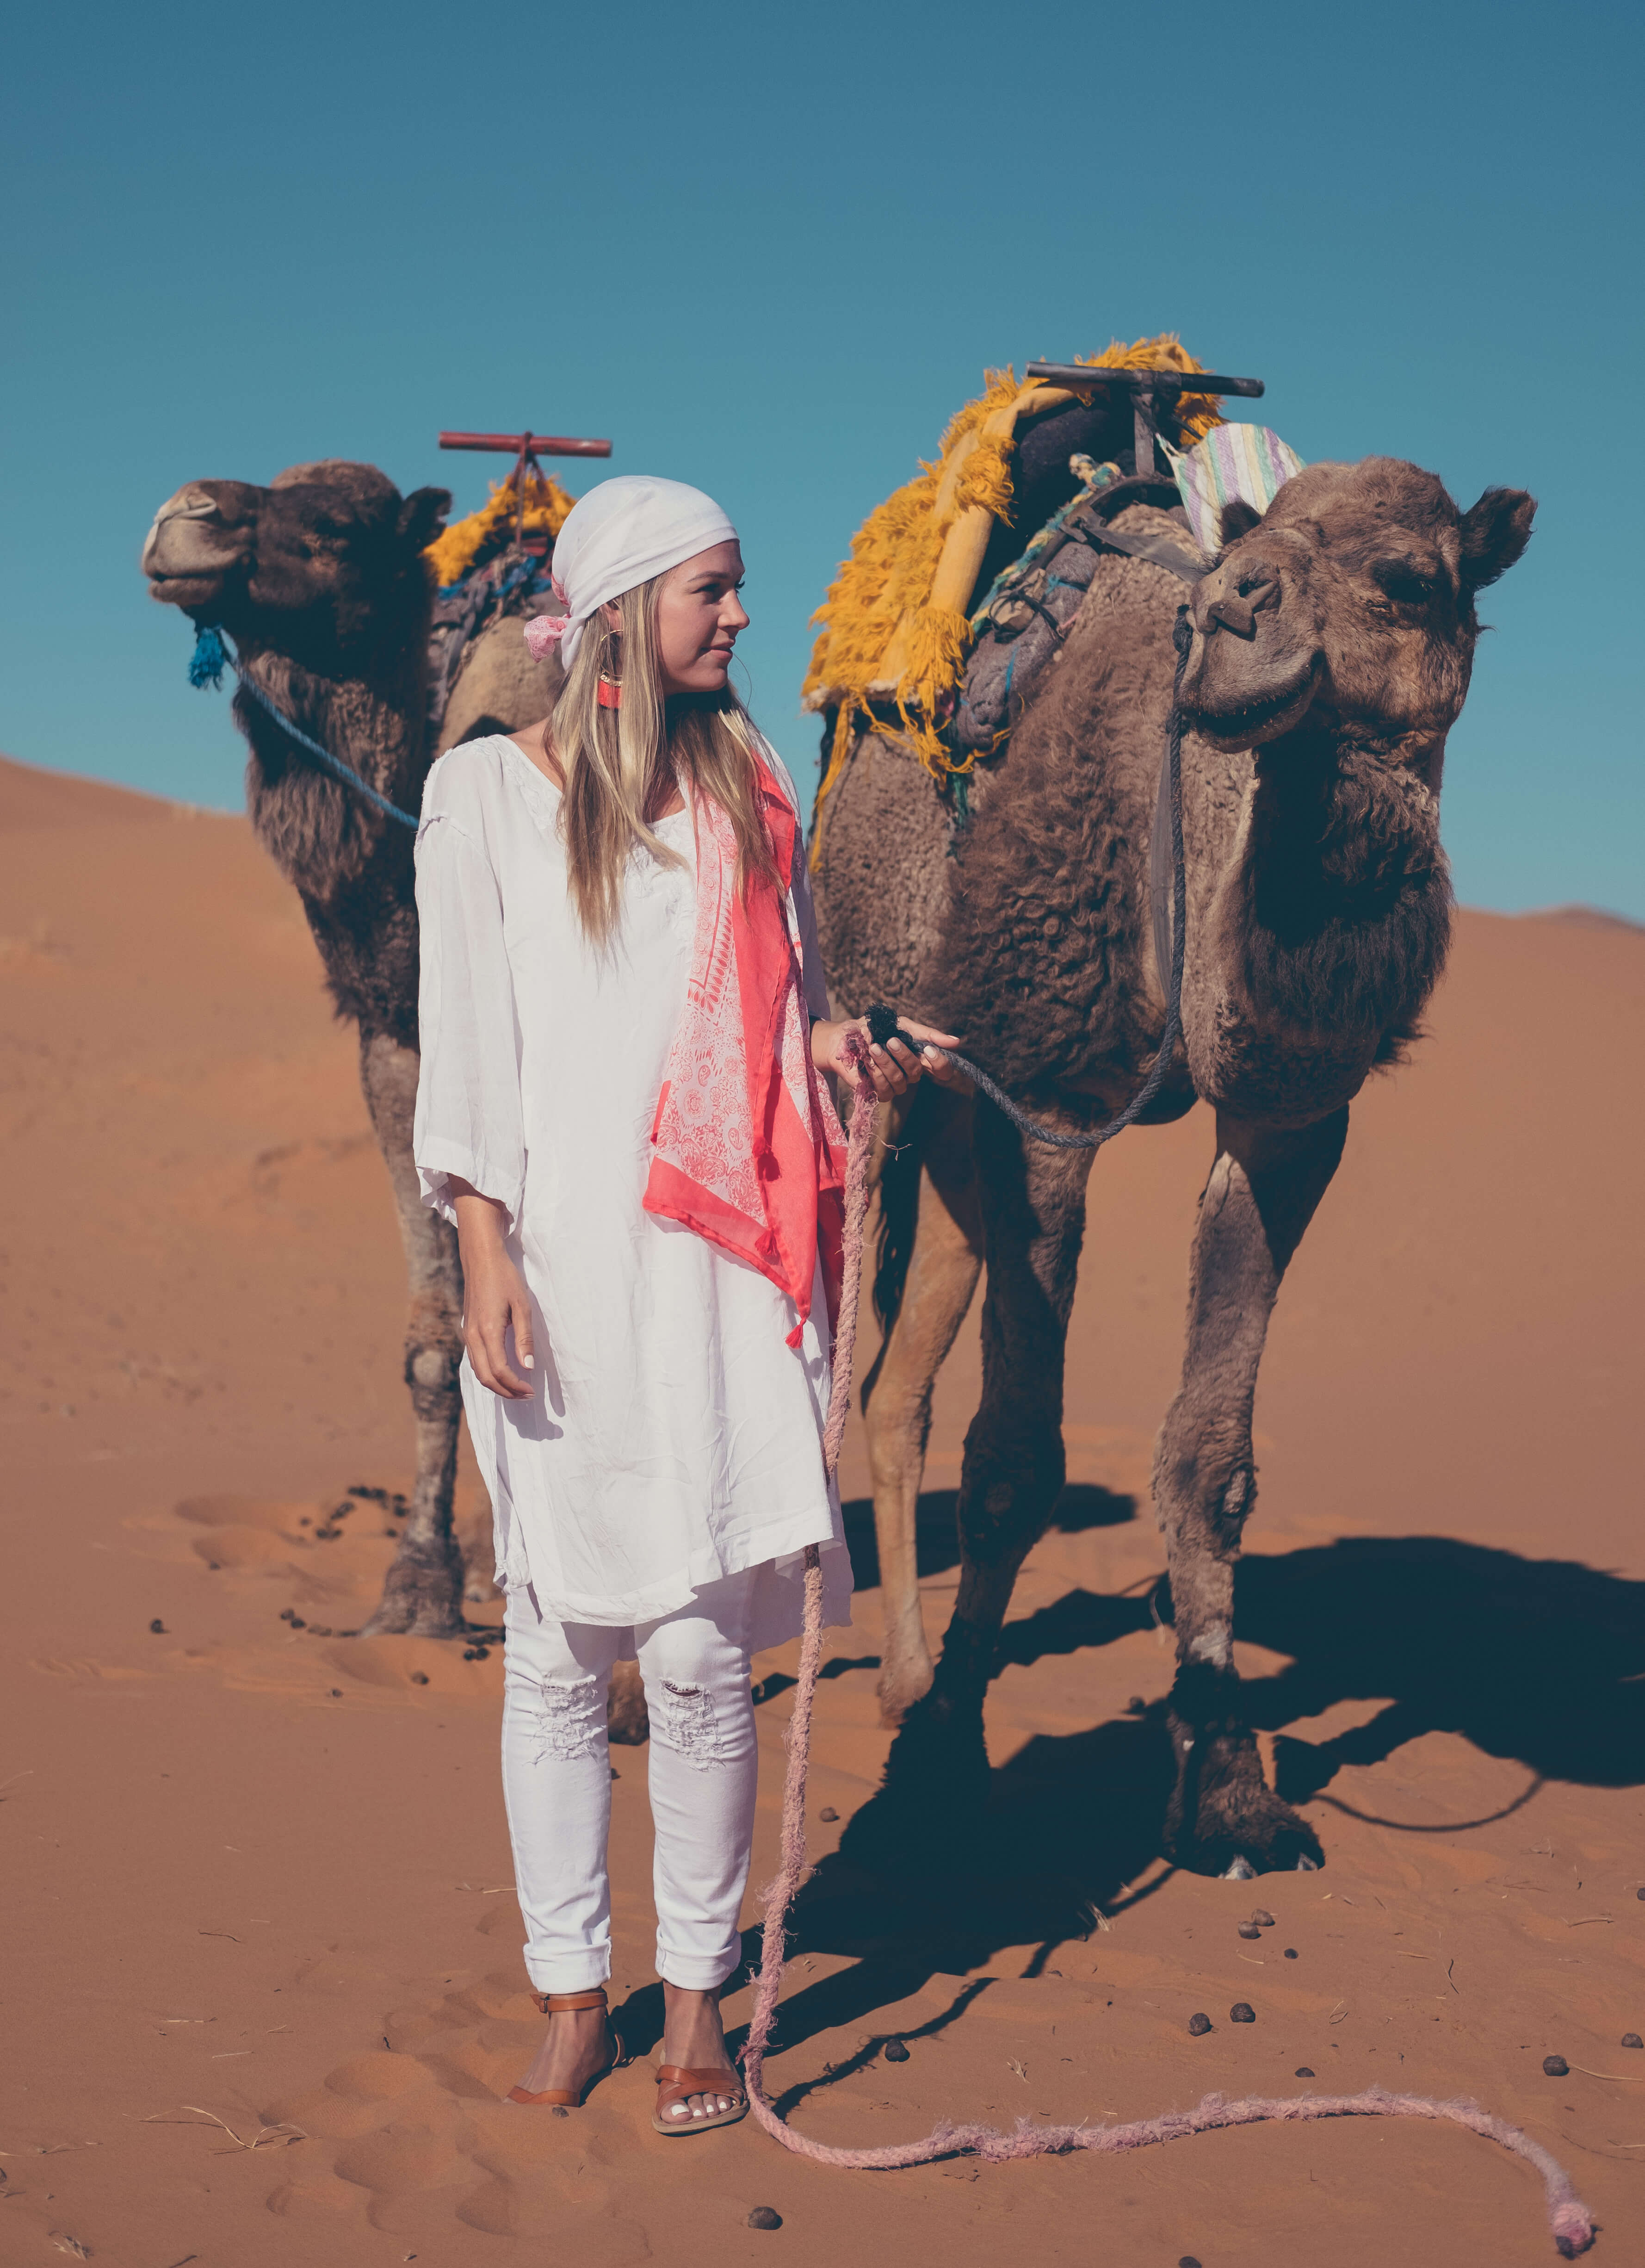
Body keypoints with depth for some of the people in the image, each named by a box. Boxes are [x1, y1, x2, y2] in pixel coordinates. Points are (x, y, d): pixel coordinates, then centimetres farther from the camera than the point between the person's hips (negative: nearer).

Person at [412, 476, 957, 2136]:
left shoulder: (747, 786, 13)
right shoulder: (487, 789, 4)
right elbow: (466, 1035, 1)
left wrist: (841, 1044, -2)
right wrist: (486, 1250, -7)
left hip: (711, 1265, 2)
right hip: (560, 1250, -2)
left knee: (698, 1647, 1)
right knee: (556, 1642, 4)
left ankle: (695, 2001, 15)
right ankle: (571, 1995, 19)